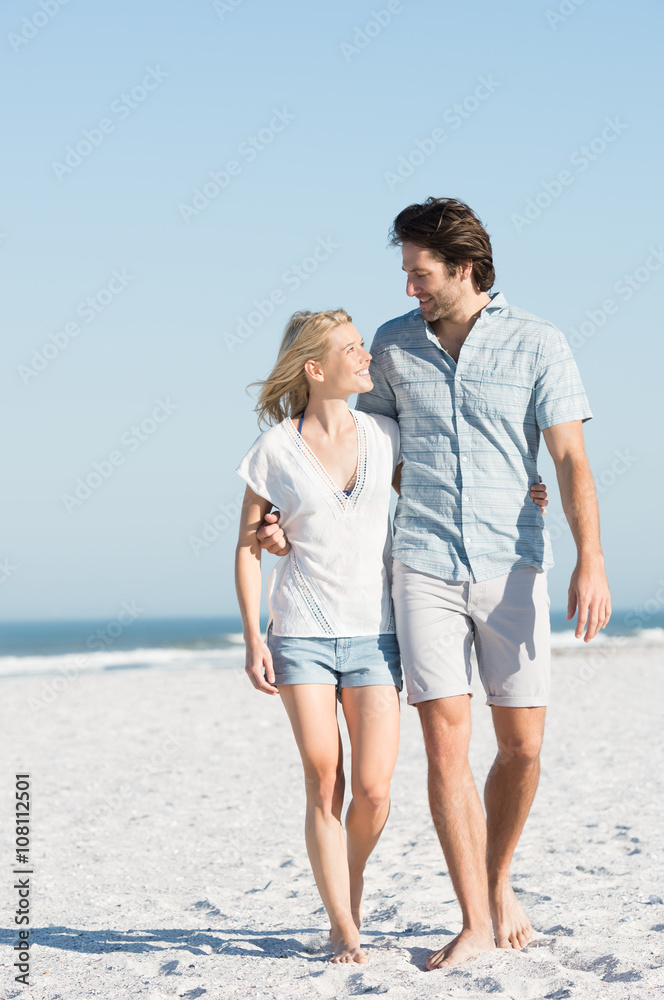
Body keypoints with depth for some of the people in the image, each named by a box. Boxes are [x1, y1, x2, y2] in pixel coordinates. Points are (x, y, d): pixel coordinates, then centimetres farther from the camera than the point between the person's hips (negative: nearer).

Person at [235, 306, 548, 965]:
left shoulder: (383, 435, 4)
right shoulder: (275, 450, -3)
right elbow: (248, 546, 3)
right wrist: (252, 639, -4)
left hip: (373, 633, 2)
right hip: (302, 633, -2)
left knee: (373, 790, -4)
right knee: (324, 785, -2)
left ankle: (350, 894, 23)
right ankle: (342, 929, 9)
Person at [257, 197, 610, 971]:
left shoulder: (536, 344, -2)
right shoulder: (394, 344, 6)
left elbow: (571, 461, -7)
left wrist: (590, 562, -18)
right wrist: (296, 520, 7)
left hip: (511, 568, -1)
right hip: (423, 568, 1)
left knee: (522, 746, 4)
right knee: (446, 746, -5)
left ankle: (498, 884, 28)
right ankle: (475, 922, 3)